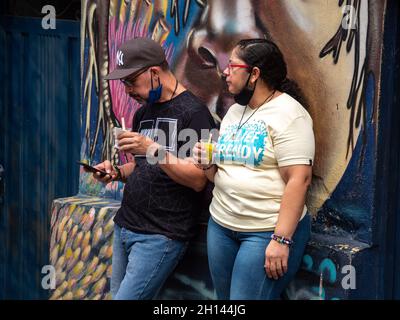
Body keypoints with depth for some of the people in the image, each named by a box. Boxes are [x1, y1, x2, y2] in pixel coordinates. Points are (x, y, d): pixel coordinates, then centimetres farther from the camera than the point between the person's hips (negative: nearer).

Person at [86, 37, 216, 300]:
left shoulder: (194, 112, -10)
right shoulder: (142, 113, 14)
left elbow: (198, 180, -16)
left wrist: (154, 149, -24)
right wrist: (117, 172, 3)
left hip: (161, 235, -8)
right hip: (124, 227, 8)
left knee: (127, 297, -11)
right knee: (118, 293, 11)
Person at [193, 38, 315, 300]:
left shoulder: (288, 114, -12)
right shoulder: (233, 112, 12)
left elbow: (299, 180, -19)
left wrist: (281, 239, -23)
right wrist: (208, 165, -3)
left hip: (268, 230, -7)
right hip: (220, 224, 7)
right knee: (225, 296, 13)